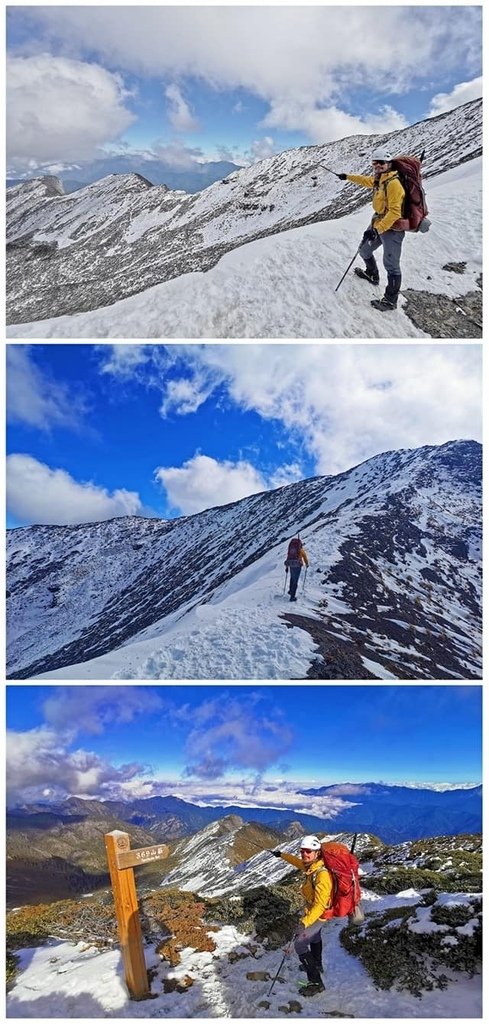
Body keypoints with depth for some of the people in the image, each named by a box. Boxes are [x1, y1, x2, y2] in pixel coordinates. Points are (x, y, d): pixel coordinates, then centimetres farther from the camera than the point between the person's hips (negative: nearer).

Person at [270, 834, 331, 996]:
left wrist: (305, 923, -48)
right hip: (312, 911, 9)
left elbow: (320, 904, -40)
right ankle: (317, 965, 54)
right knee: (314, 937, 30)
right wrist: (282, 855, 24)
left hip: (317, 914, -9)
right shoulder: (310, 866, -12)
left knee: (300, 944, -5)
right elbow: (298, 862, 13)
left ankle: (316, 982, 1)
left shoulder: (322, 875, -38)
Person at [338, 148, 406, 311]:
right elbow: (366, 180, 30)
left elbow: (395, 212, -28)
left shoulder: (393, 183, -23)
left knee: (391, 265, -8)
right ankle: (372, 275, 52)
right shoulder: (378, 179, 5)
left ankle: (390, 301, -2)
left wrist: (377, 229, -32)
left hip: (392, 227, -10)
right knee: (364, 250, 27)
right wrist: (348, 177, 40)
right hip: (378, 223, 10)